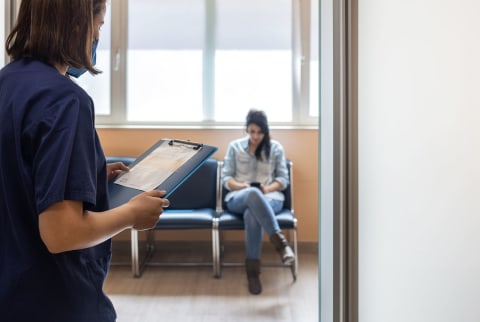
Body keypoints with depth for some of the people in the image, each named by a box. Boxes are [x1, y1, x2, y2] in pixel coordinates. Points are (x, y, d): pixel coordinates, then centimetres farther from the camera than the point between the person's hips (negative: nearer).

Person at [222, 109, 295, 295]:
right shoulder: (235, 146, 9)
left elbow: (283, 179, 7)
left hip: (270, 198, 0)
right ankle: (279, 241, -46)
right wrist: (241, 186, -16)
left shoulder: (276, 148, 10)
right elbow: (225, 178, 5)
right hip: (238, 198, 0)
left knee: (252, 215, -39)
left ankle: (252, 269, -31)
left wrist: (268, 188, -14)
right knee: (253, 194, -41)